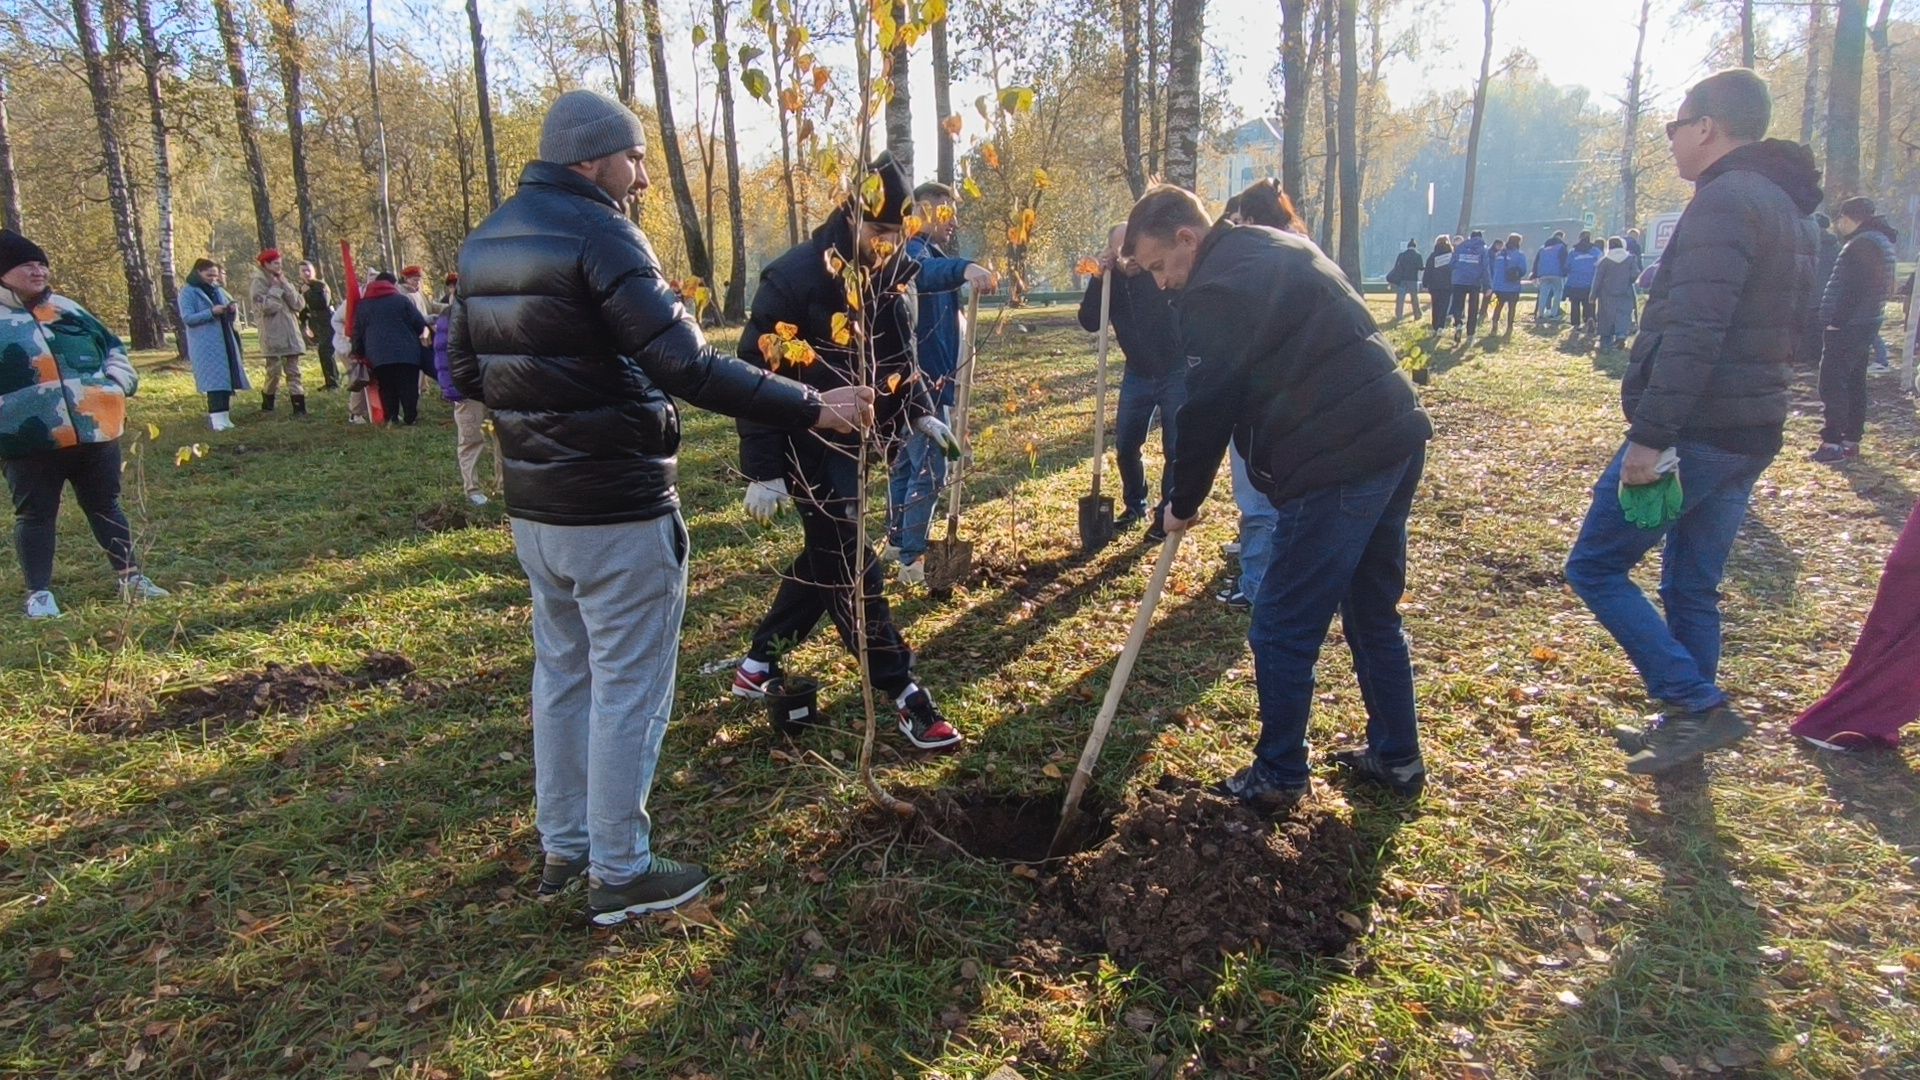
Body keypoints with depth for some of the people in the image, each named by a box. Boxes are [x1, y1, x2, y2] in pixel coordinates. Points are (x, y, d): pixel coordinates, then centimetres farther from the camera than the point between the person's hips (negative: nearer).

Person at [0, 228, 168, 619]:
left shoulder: (67, 309, 13)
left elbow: (112, 347, 22)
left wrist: (118, 383, 6)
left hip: (94, 431, 4)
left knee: (106, 505, 13)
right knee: (35, 514, 5)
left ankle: (130, 578, 22)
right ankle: (39, 593, 13)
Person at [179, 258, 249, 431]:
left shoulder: (218, 290, 16)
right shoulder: (188, 292, -2)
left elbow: (230, 318, 20)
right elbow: (187, 318, -11)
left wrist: (231, 310, -4)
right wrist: (211, 312, -21)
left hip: (225, 341, 6)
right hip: (205, 344, -6)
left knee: (226, 377, 3)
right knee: (214, 379, -13)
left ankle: (223, 415, 8)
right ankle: (217, 417, -15)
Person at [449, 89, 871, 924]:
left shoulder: (485, 243, 10)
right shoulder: (599, 235, -17)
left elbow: (464, 371, 16)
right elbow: (689, 368, -27)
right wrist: (812, 408, -23)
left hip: (532, 504, 9)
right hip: (617, 511, -9)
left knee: (561, 673, 19)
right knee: (628, 689, 3)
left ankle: (562, 848, 33)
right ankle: (620, 875, 16)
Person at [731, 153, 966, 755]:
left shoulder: (886, 278, 7)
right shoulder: (795, 277, -17)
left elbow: (897, 357, 20)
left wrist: (921, 414, 4)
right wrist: (763, 471, -19)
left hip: (854, 441, 9)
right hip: (808, 445, -9)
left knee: (826, 556, 15)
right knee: (849, 567, -5)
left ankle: (758, 666, 31)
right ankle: (903, 695, 0)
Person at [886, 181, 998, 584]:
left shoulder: (931, 253, 18)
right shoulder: (913, 251, -16)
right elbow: (923, 273, -42)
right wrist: (964, 268, -60)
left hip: (922, 379, 11)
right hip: (920, 380, -11)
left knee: (907, 461, 18)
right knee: (929, 469, -8)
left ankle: (898, 540, 30)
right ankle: (913, 560, -4)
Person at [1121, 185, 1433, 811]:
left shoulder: (1214, 290, -12)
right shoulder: (1277, 249, 18)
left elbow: (1206, 412, -10)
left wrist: (1183, 504, 4)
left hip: (1337, 466, -10)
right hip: (1397, 436, 10)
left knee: (1282, 630, 2)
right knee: (1374, 612, 20)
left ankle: (1279, 777, 15)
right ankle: (1396, 757, 33)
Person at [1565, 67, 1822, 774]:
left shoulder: (1724, 201, -15)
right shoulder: (1788, 209, 18)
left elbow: (1693, 334, -25)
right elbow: (1784, 331, 22)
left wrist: (1648, 437, -26)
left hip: (1695, 432, -10)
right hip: (1750, 436, 10)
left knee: (1595, 566, -1)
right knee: (1692, 587, 17)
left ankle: (1696, 704, -2)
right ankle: (1688, 722, 26)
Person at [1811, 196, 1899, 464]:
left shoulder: (1864, 243, -16)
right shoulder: (1880, 240, 17)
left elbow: (1855, 288, -23)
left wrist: (1837, 321, -21)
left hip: (1846, 328, -11)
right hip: (1863, 325, 11)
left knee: (1832, 385, -10)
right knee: (1854, 383, 13)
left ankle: (1833, 443, -10)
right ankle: (1851, 440, 18)